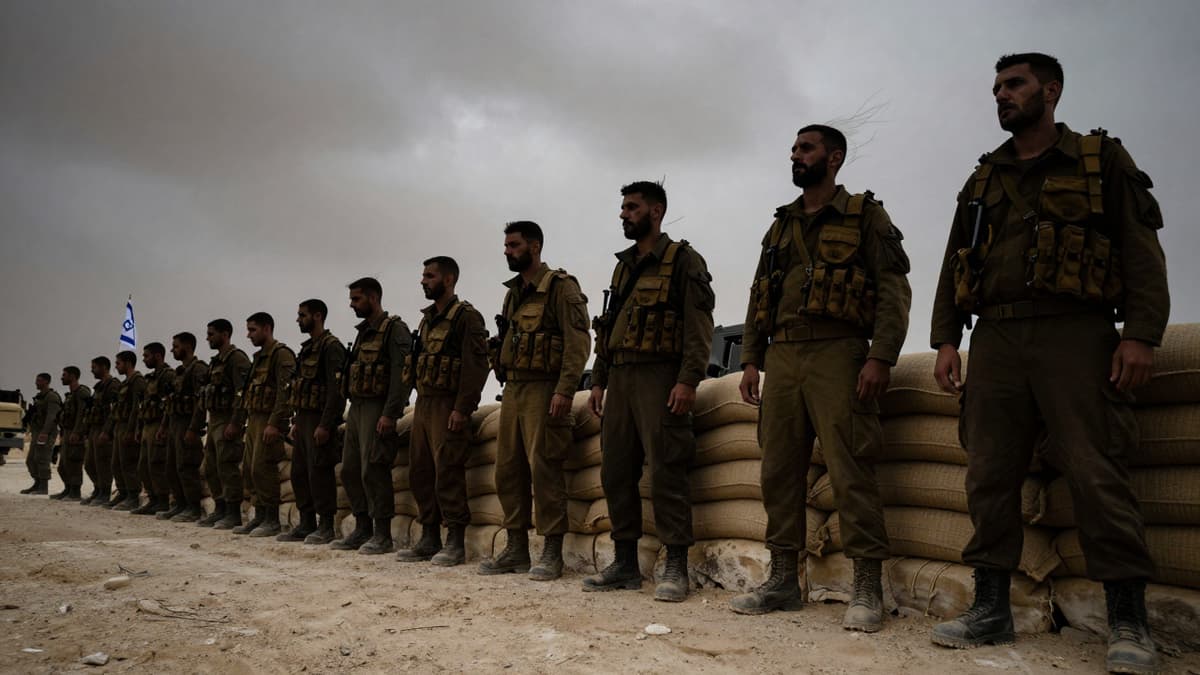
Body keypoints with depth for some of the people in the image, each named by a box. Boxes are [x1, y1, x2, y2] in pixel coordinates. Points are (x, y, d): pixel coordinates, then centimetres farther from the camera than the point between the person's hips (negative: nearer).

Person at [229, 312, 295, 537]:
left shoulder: (282, 354, -10)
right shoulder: (258, 357, 20)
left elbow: (285, 392, -20)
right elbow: (247, 392, 25)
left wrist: (274, 423, -26)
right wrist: (236, 422, 24)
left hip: (270, 422, -10)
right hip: (254, 420, 10)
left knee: (263, 469, -10)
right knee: (249, 470, 11)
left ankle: (272, 520, -2)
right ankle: (259, 516, 19)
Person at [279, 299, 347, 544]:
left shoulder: (331, 347, -12)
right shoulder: (307, 348, 19)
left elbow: (336, 389, -19)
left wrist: (325, 425, -23)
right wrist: (296, 421, 19)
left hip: (319, 419, -10)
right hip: (304, 418, 10)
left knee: (319, 473, -7)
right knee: (299, 473, 11)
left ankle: (326, 527, 0)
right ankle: (306, 524, 19)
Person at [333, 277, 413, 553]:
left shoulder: (394, 329, -9)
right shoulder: (363, 332, 19)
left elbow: (401, 375, -17)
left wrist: (389, 414, -23)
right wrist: (352, 411, 17)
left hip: (377, 409, -9)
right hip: (356, 407, 9)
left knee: (373, 471, -9)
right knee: (350, 471, 10)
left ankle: (382, 536, -1)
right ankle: (362, 530, 19)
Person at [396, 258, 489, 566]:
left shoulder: (466, 317, -8)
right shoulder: (427, 318, 18)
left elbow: (476, 366, -16)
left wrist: (461, 409, -21)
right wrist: (420, 403, 13)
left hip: (447, 405, -9)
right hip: (423, 403, 9)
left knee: (448, 473, -9)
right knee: (419, 472, 10)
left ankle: (455, 543, -1)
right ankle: (429, 539, 19)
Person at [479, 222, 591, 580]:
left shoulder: (561, 287, -5)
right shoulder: (513, 292, 19)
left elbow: (578, 341, -14)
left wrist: (564, 390, -21)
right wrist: (506, 384, 12)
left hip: (543, 390, -8)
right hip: (512, 390, 8)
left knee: (544, 470, -8)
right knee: (507, 470, 9)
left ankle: (552, 553, 0)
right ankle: (516, 550, 17)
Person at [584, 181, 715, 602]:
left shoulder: (683, 260, 0)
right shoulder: (623, 267, 22)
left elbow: (699, 324, -10)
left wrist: (688, 380, -20)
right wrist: (598, 382, 16)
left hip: (659, 377, -7)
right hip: (619, 379, 8)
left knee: (665, 472, -9)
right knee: (616, 472, 6)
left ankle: (676, 568, -2)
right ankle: (625, 565, 14)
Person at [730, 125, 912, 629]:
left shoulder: (865, 215, 6)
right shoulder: (779, 227, 22)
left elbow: (894, 289, -3)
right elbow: (759, 299, 20)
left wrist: (881, 357, -15)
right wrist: (750, 360, 10)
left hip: (837, 355, -6)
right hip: (781, 357, 6)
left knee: (850, 471, -9)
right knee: (778, 470, 5)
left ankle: (868, 588, -1)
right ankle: (783, 580, 13)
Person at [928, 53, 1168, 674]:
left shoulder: (1102, 161, 10)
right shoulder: (981, 182, 21)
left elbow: (1141, 250, 2)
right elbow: (954, 268, 18)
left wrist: (1141, 334, -10)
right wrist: (945, 341, 7)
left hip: (1074, 333, -4)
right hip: (995, 339, 4)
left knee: (1097, 473, -9)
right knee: (989, 476, 0)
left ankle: (1128, 622, 0)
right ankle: (991, 610, 7)